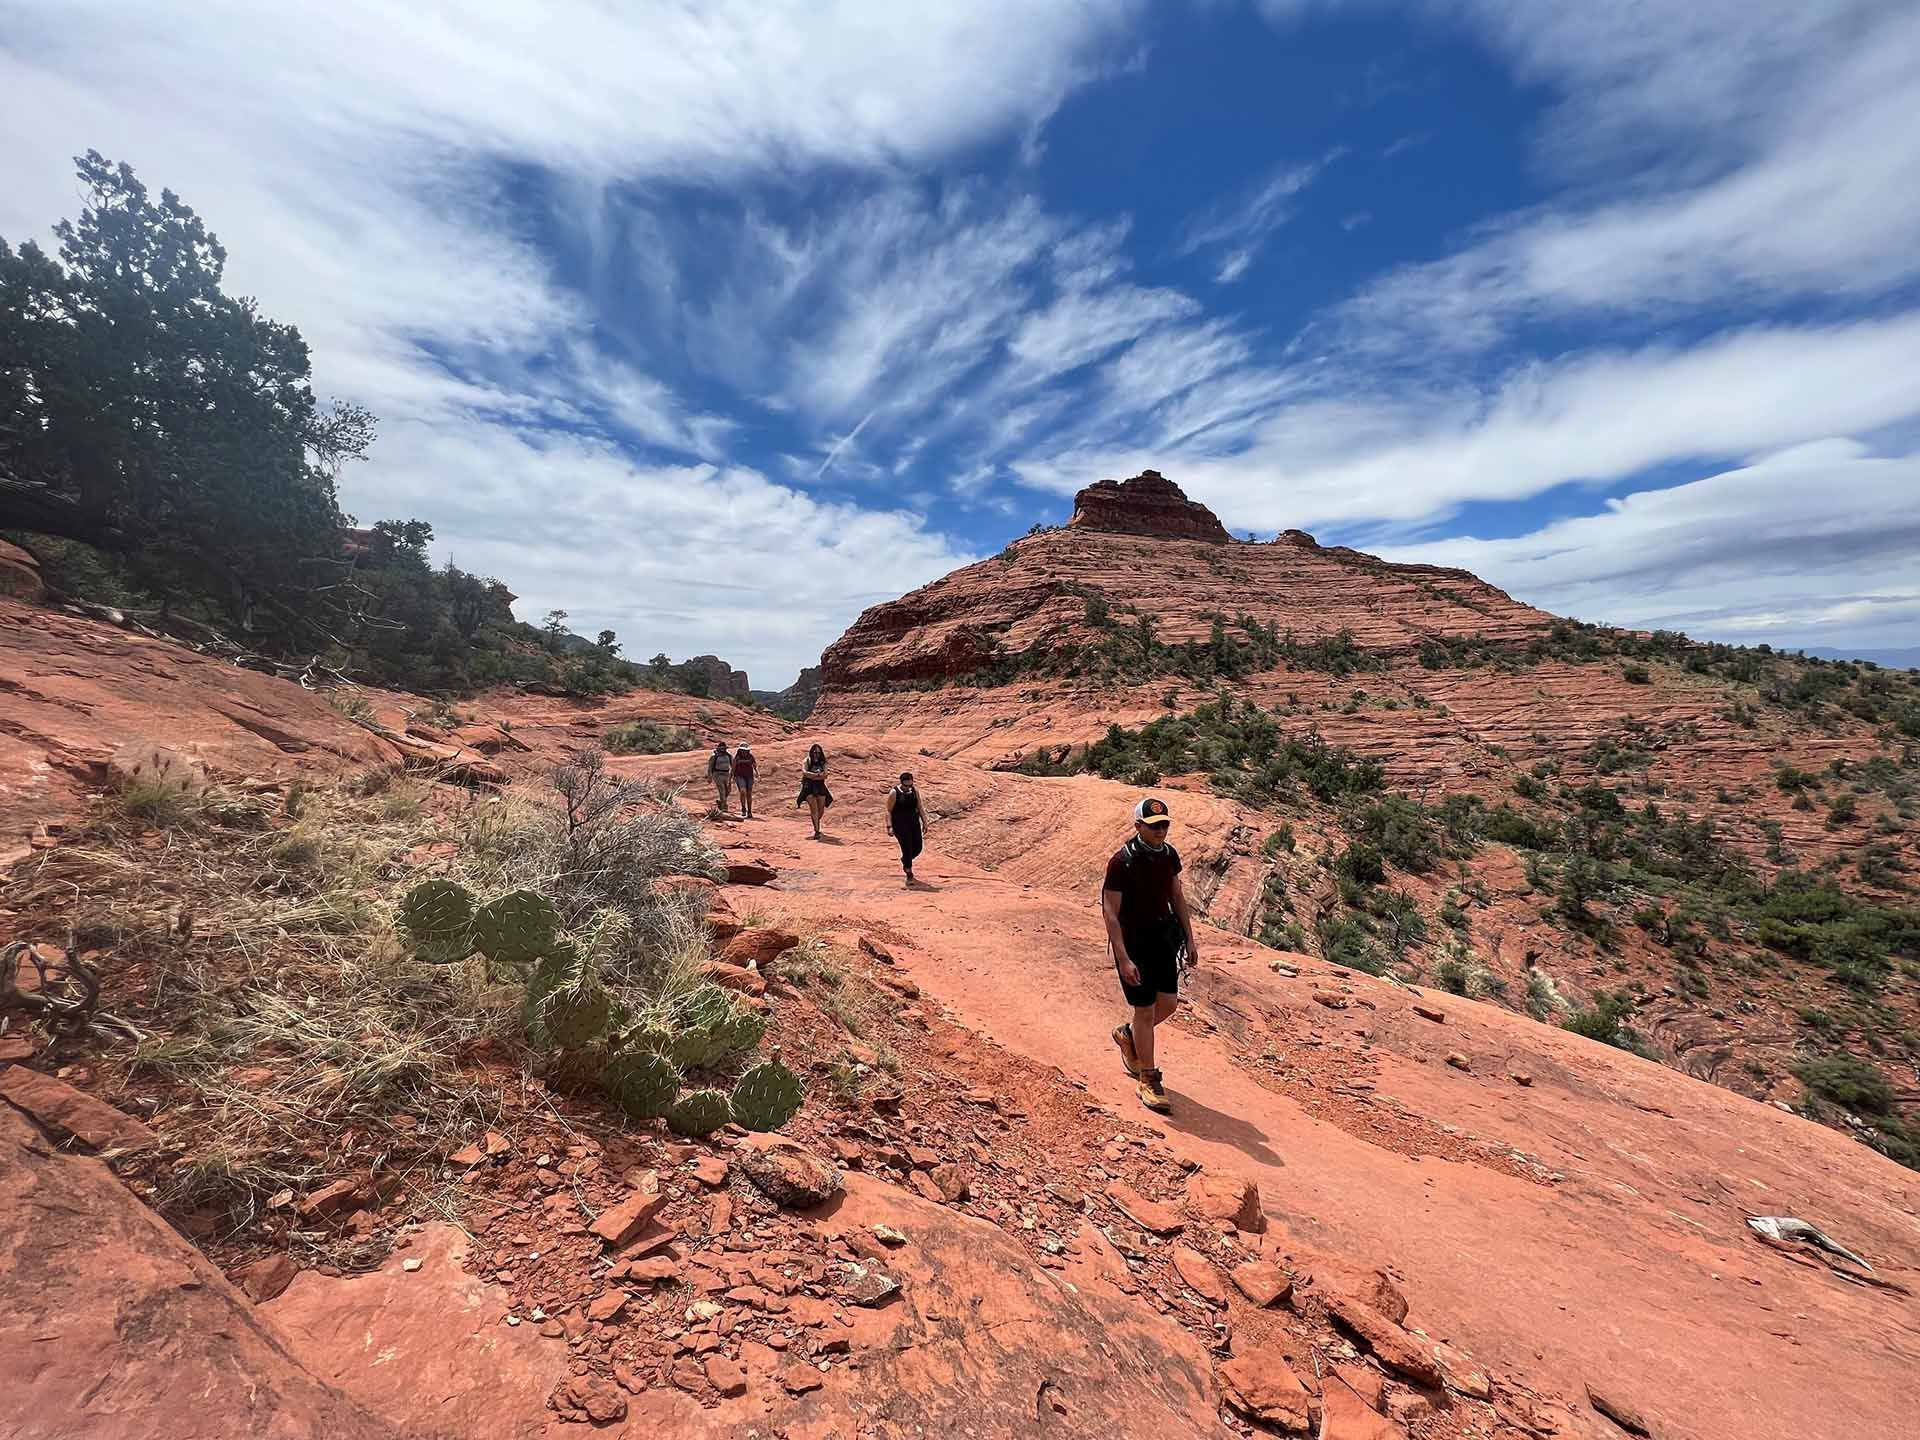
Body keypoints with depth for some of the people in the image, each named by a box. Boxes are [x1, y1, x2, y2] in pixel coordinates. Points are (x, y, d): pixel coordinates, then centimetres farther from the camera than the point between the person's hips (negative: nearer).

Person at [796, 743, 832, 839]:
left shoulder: (823, 762, 7)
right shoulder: (807, 761, 0)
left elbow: (825, 775, -7)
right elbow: (805, 772, -16)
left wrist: (811, 775, -14)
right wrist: (818, 774, -14)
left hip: (820, 787, 3)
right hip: (809, 787, -3)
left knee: (821, 811, 7)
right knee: (814, 809, -14)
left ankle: (816, 822, 39)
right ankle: (816, 830, -11)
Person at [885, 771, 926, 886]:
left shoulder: (915, 791, 7)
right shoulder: (894, 793, -8)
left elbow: (920, 808, 14)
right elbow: (889, 811, -8)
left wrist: (924, 823, 9)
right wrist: (889, 826, -16)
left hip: (914, 823, 5)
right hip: (900, 824, -5)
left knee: (917, 847, 4)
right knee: (907, 848, -10)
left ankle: (904, 860, 36)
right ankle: (909, 874, 3)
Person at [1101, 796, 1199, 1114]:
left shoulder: (1169, 854, -1)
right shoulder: (1121, 862, -22)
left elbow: (1177, 897, 11)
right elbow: (1109, 913, -20)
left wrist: (1190, 939, 10)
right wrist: (1123, 959, -23)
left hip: (1163, 935, 7)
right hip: (1133, 940, -6)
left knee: (1168, 1002, 10)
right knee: (1145, 1008, 0)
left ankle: (1127, 1033, 38)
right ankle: (1149, 1081, 17)